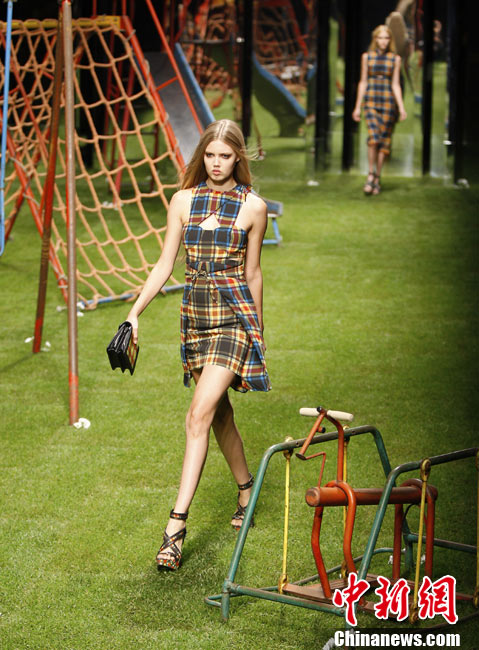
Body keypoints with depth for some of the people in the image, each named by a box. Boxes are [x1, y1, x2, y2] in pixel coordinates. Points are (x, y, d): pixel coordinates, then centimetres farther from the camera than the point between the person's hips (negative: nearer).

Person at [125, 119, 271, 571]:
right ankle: (247, 491, 35)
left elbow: (252, 272, 7)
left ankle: (176, 523, -18)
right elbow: (164, 266, 7)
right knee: (219, 415, 14)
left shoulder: (252, 206, -2)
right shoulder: (183, 200, 6)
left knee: (200, 414, -16)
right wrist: (134, 311, -2)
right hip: (195, 313, 4)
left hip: (235, 314, -4)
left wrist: (258, 328, 14)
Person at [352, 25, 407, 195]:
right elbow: (363, 82, 7)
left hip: (388, 102, 1)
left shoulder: (395, 59, 4)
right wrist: (357, 106, 5)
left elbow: (395, 85, 2)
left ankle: (377, 178, 12)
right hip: (371, 101, -1)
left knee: (384, 139, 2)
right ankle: (371, 174, -5)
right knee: (373, 137, -18)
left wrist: (401, 107, -7)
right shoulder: (367, 56, 5)